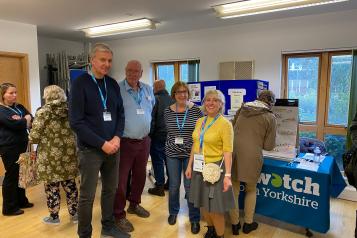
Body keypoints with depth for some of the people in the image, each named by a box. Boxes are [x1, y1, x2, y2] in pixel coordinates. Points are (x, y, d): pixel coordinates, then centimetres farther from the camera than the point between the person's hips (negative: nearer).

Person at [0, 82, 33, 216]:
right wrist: (26, 119, -4)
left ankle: (21, 201, 29)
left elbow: (32, 120, 2)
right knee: (11, 175, 0)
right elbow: (16, 124, -23)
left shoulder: (19, 107, 12)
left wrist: (22, 121, -17)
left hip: (21, 145, 7)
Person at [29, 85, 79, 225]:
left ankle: (54, 217, 25)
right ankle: (74, 214, 26)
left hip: (50, 156, -4)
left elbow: (34, 137, -11)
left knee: (52, 187, 11)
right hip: (68, 155, 4)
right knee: (70, 185, 15)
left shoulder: (43, 112, -9)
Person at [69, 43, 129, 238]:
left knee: (110, 190, 16)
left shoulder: (113, 84, 6)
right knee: (87, 196, 6)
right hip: (90, 149, -5)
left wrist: (117, 137, -7)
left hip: (113, 147, 5)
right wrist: (102, 143, -17)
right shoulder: (80, 83, -9)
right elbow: (76, 122, -14)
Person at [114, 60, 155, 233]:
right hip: (124, 141, -6)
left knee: (140, 175, 18)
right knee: (121, 179, 2)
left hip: (144, 141, 6)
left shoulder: (148, 90, 8)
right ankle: (119, 215, 17)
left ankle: (134, 204, 38)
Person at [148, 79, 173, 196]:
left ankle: (159, 187, 5)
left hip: (158, 135, -6)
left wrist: (150, 134, -8)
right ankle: (170, 183, 27)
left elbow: (151, 119, -14)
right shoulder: (172, 100, 6)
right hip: (171, 135, 6)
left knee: (157, 160, 1)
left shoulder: (155, 99, -12)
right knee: (168, 159, 17)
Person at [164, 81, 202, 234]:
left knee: (190, 185, 4)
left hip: (191, 153, -2)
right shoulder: (168, 111, -1)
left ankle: (195, 218, 22)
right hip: (172, 153, 2)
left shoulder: (196, 110, -8)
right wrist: (171, 143, 6)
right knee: (174, 185, 14)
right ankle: (173, 212, 38)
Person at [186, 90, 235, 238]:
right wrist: (189, 165, 10)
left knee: (215, 206, 5)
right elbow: (195, 145, 10)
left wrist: (227, 175, -20)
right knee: (203, 203, 18)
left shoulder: (225, 124, -13)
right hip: (199, 168, 6)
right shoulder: (200, 121, 5)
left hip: (215, 168, -6)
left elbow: (227, 152, -15)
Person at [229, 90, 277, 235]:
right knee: (251, 190, 22)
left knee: (233, 191, 16)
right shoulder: (270, 117, 1)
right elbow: (269, 146, 1)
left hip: (232, 154, 3)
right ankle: (248, 224, 34)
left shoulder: (242, 109, 10)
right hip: (251, 157, -2)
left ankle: (235, 225, 30)